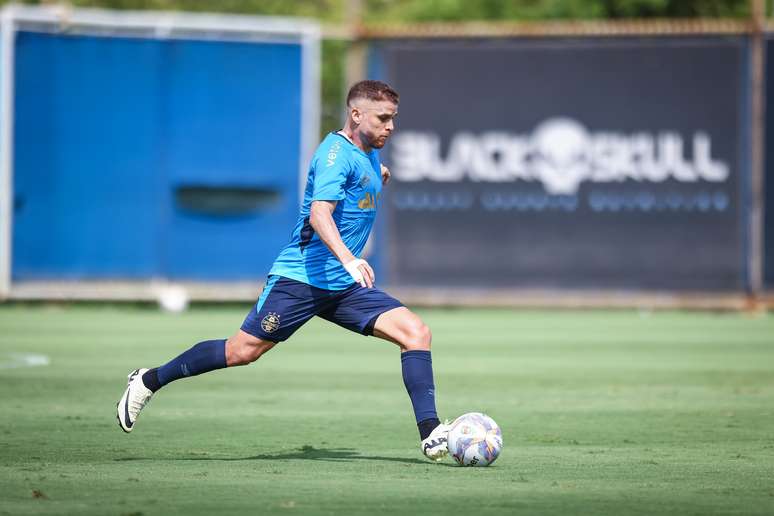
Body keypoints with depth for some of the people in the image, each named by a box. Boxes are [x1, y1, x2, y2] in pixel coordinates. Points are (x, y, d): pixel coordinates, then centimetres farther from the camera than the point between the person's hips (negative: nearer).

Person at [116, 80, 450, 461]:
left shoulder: (368, 154, 13)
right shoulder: (336, 154, -15)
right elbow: (319, 213, -32)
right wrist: (349, 259, -46)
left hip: (345, 287, 8)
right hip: (300, 277, -8)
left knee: (416, 333, -8)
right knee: (243, 351, -4)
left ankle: (430, 435, -12)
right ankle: (149, 381, 15)